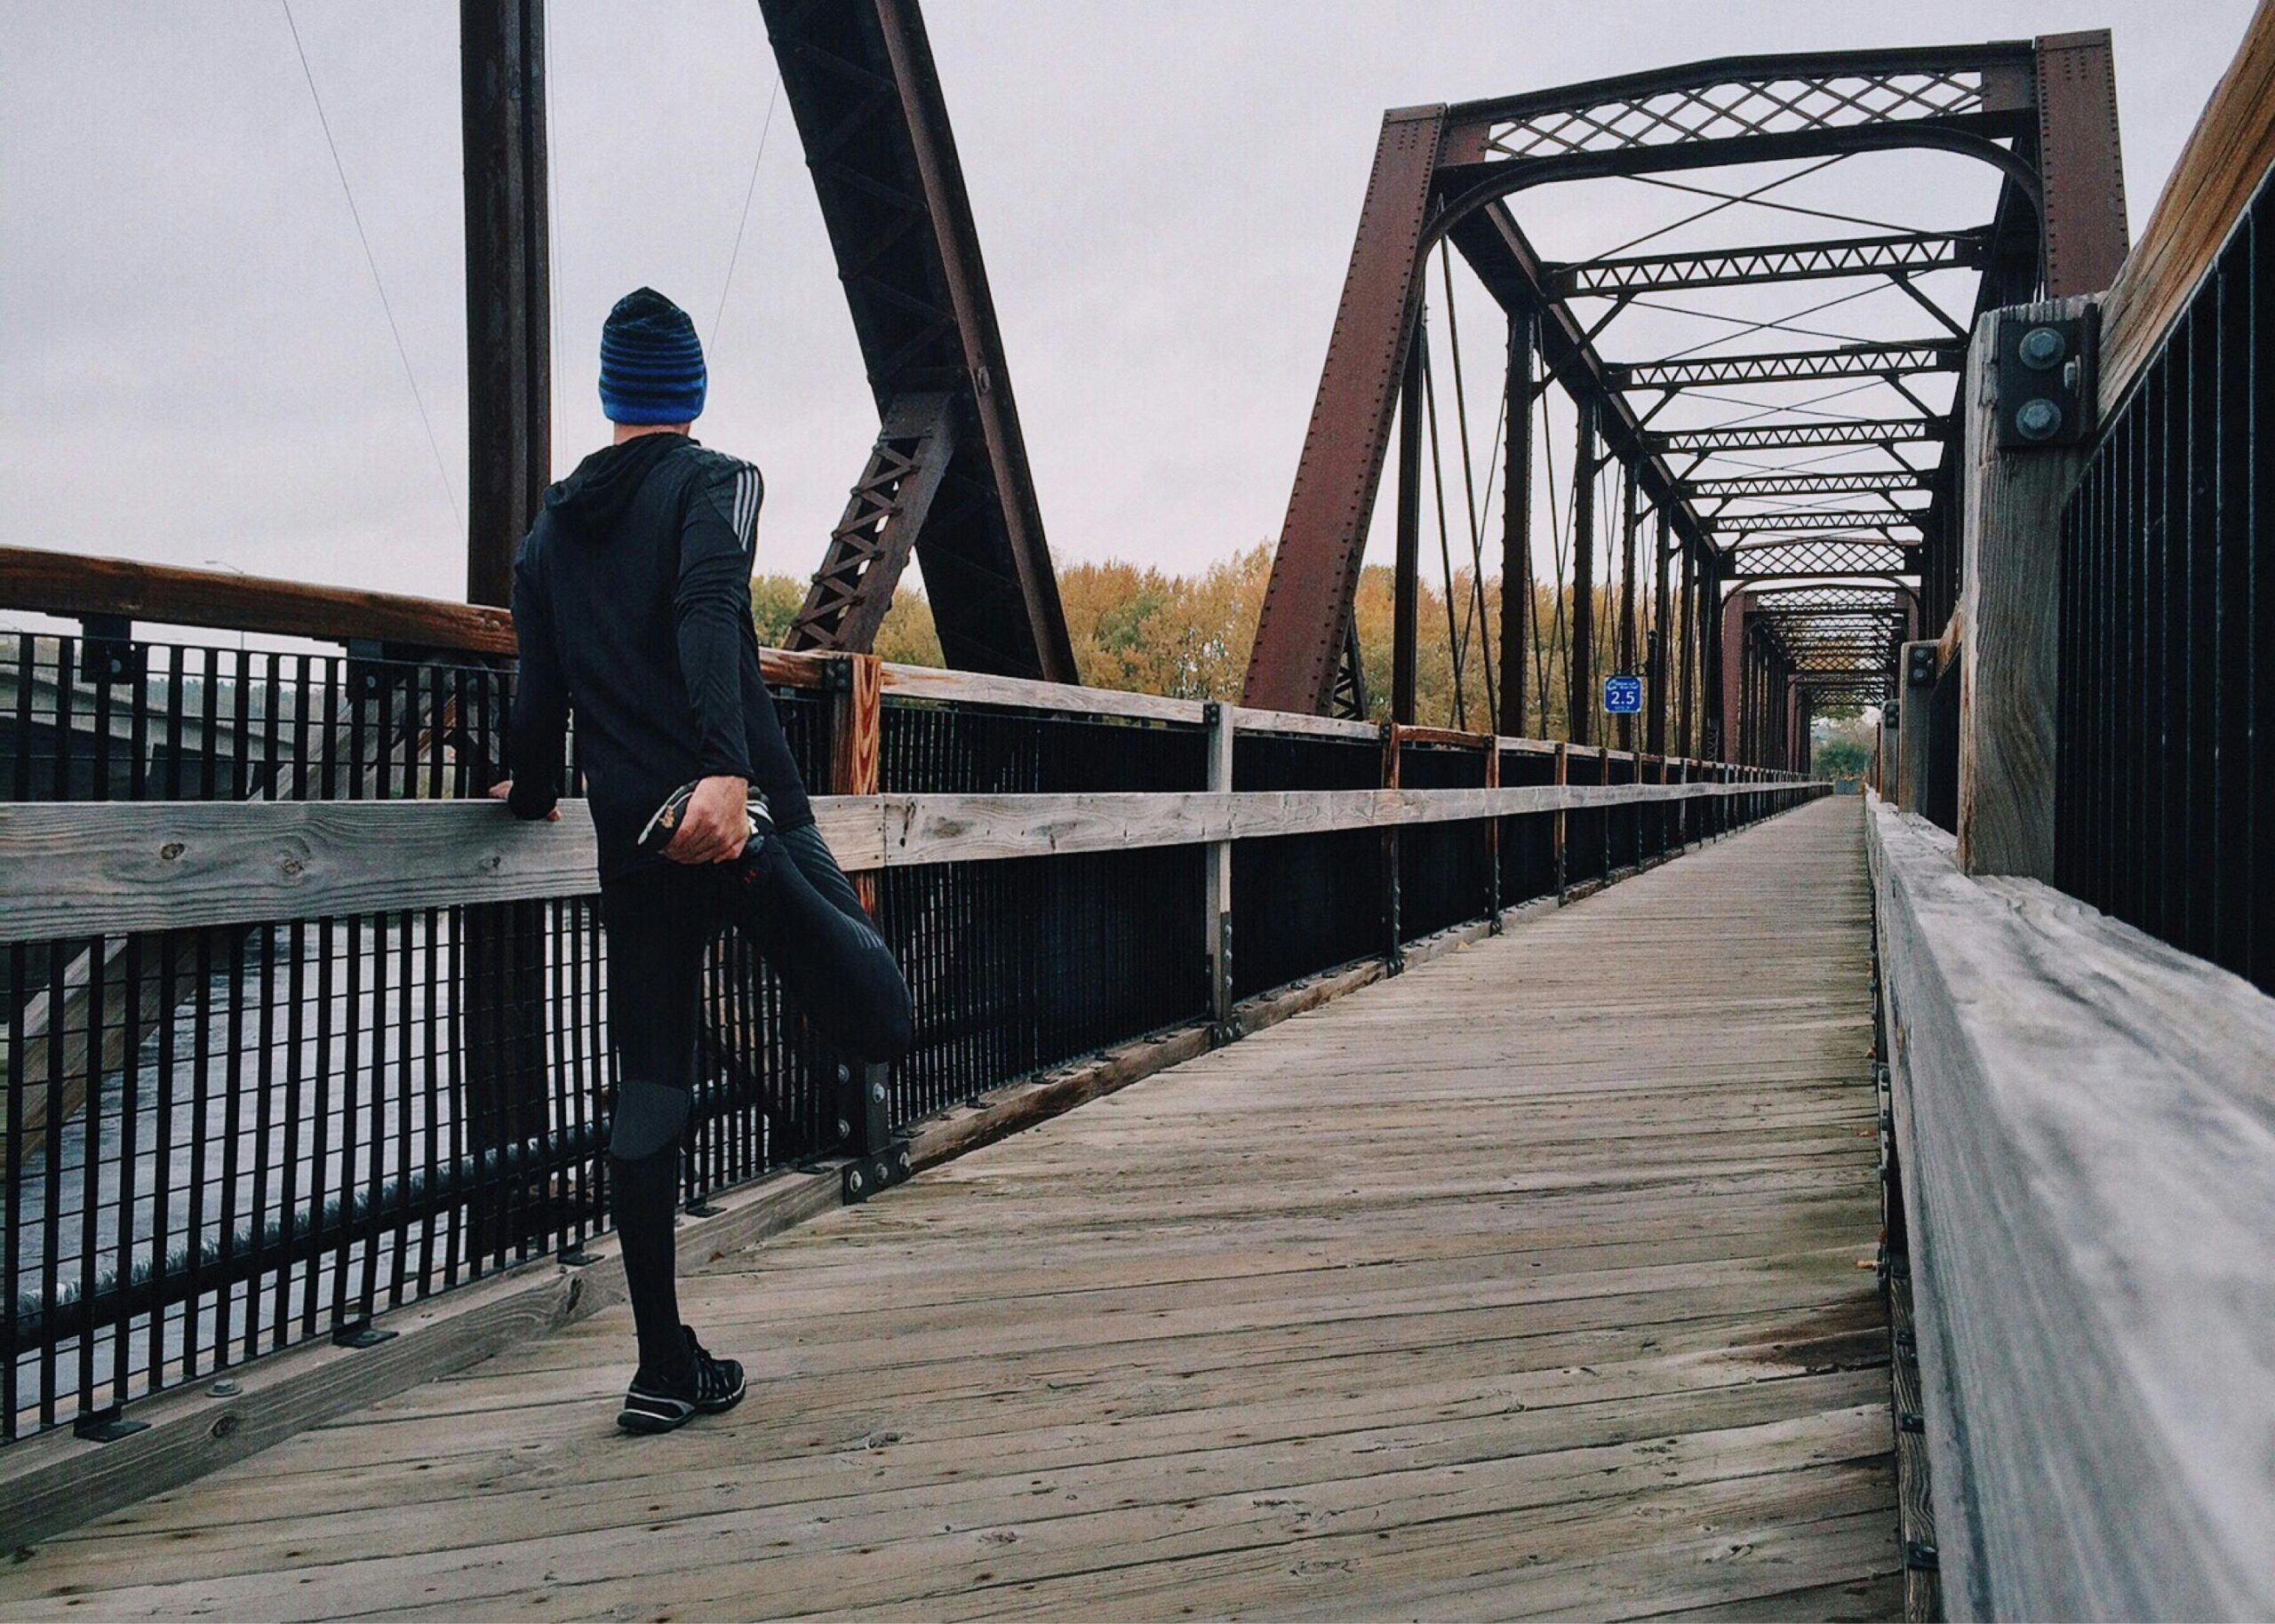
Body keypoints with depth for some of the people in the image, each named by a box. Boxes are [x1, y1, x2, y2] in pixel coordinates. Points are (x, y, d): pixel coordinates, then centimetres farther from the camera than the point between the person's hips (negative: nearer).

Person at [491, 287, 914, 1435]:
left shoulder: (551, 529, 17)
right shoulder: (714, 483, 2)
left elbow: (537, 691, 17)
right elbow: (708, 618, -18)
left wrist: (532, 794, 36)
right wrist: (728, 770, -32)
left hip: (633, 843, 5)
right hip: (733, 807, -5)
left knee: (646, 1095, 9)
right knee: (878, 1024, -2)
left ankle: (666, 1370, 10)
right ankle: (758, 868, -32)